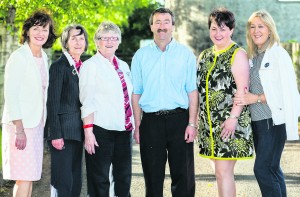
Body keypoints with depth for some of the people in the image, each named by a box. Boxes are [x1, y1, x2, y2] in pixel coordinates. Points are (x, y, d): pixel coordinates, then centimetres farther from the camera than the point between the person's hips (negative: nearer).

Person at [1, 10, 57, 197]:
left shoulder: (43, 57, 13)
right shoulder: (19, 57, -9)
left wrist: (42, 124, 11)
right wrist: (19, 130, -19)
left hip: (37, 124, 7)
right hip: (21, 125, -7)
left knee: (30, 177, 7)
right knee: (24, 178, -9)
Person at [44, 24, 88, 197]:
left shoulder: (82, 67, 15)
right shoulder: (59, 66, -7)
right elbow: (53, 102, -12)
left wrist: (87, 130, 11)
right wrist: (56, 135, -18)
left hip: (77, 131, 7)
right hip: (63, 131, -7)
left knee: (76, 182, 9)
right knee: (63, 182, -8)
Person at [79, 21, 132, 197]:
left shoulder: (123, 66, 15)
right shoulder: (91, 65, -3)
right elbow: (87, 101, -10)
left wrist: (133, 125, 14)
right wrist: (88, 131, -17)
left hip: (124, 130, 6)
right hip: (101, 130, -6)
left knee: (124, 177, 11)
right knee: (100, 179, -1)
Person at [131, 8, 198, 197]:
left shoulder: (185, 54, 4)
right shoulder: (141, 55, 9)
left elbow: (192, 91, 1)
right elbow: (136, 93, 9)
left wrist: (192, 123, -8)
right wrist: (137, 125, 3)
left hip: (179, 119, -1)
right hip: (151, 122, 1)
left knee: (183, 176, 0)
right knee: (153, 176, 7)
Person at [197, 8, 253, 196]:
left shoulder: (238, 54, -6)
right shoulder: (204, 56, 15)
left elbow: (243, 90, -13)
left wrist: (233, 117, -20)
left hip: (230, 124, -7)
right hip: (209, 124, 7)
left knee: (224, 171, -10)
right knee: (219, 172, 10)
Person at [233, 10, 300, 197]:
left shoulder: (278, 54, -8)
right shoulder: (253, 56, 13)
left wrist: (255, 98, -17)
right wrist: (246, 97, -4)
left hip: (274, 120, -7)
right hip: (257, 119, 7)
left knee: (263, 169, -12)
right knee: (272, 169, 12)